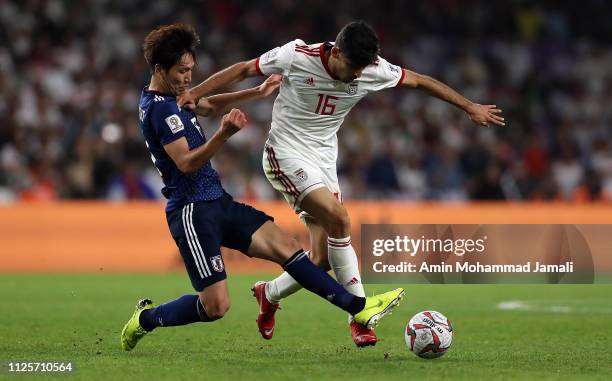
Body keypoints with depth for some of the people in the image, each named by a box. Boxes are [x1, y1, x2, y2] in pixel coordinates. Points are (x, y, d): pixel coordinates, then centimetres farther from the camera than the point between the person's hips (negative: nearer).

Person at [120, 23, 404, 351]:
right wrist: (225, 134, -38)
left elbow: (209, 105, 29)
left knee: (285, 247, -1)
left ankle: (358, 307, -3)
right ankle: (147, 318, 12)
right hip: (192, 211, -10)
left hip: (218, 203, 10)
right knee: (216, 305, -11)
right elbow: (186, 163, -25)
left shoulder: (168, 98, 13)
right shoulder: (160, 108, -18)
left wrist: (257, 93, 19)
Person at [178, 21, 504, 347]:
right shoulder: (297, 56, -17)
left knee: (323, 259, -4)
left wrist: (470, 107, 10)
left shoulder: (374, 70, -7)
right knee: (339, 219, -26)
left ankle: (269, 295, 26)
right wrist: (195, 93, -10)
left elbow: (419, 81, 7)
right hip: (286, 155, -5)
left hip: (323, 160, 5)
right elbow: (244, 69, -5)